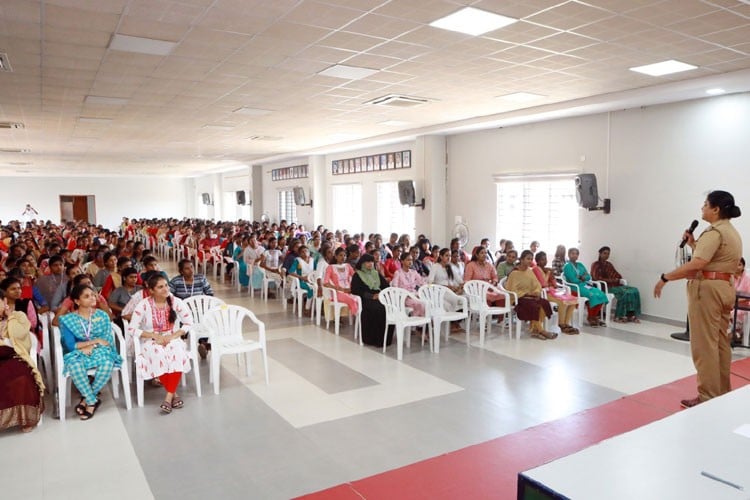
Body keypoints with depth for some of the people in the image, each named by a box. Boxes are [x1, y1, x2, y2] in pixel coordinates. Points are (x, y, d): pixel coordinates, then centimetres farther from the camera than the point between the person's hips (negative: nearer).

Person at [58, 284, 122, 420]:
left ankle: (86, 400, -15)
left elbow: (108, 340, 0)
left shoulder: (102, 315, 8)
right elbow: (70, 345, -8)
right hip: (78, 354, -1)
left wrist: (90, 346, -15)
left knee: (108, 363, -34)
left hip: (99, 352, 1)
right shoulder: (68, 319, 2)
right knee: (75, 365, -37)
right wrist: (96, 340, -9)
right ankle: (92, 401, -19)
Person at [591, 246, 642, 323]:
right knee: (624, 292, -30)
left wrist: (618, 279, -2)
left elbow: (617, 274, 22)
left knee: (634, 290, -16)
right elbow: (597, 278, -11)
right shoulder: (596, 265, 2)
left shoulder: (609, 264, 24)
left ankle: (630, 314, -21)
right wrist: (611, 280, -14)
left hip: (615, 285, 7)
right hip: (606, 286, -7)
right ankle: (619, 316, -23)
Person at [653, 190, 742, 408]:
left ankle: (708, 397, 1)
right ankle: (722, 392, 25)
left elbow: (697, 264, -26)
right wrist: (693, 244, 10)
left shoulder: (714, 232, -15)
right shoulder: (732, 231, 17)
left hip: (707, 288, -10)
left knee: (705, 345, -4)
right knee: (720, 343, 16)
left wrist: (665, 278, -23)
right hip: (724, 288, 10)